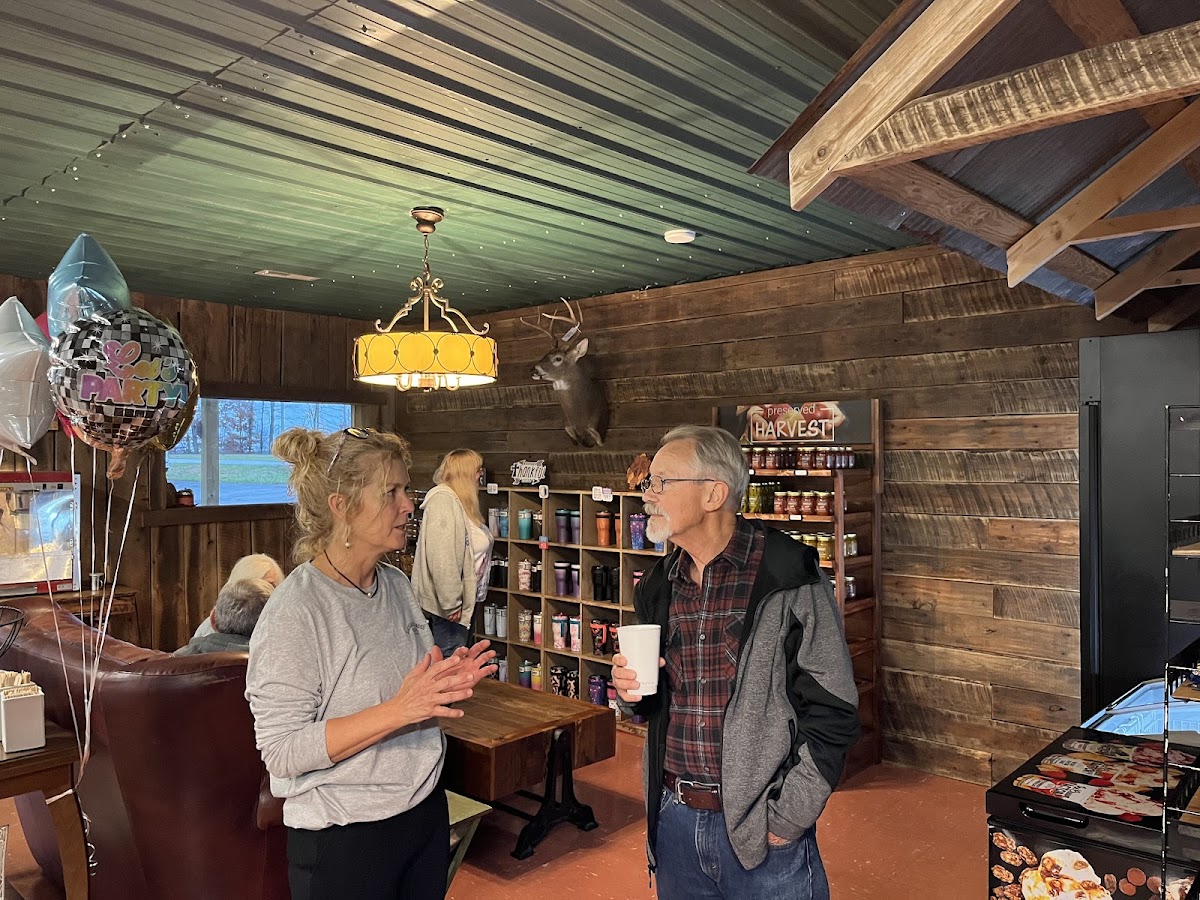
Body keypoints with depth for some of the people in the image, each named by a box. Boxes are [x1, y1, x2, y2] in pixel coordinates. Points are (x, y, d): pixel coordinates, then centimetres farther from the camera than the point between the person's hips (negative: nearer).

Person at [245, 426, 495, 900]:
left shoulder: (397, 585, 2)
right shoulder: (296, 610, -20)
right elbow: (282, 751, -22)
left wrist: (446, 683, -6)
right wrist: (397, 710, -30)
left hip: (425, 809, 7)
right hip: (343, 841, -6)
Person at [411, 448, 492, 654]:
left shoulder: (461, 503, 15)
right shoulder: (443, 500, -18)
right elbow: (441, 557, -25)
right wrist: (451, 603, -23)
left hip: (465, 601, 10)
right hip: (447, 606, -10)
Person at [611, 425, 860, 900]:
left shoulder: (788, 576, -14)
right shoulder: (658, 587, 4)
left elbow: (831, 712, -12)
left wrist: (787, 820, -13)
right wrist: (634, 689, -4)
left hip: (763, 830, -5)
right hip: (674, 820, 6)